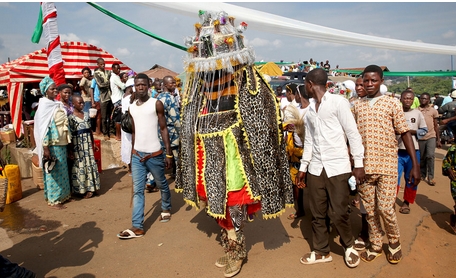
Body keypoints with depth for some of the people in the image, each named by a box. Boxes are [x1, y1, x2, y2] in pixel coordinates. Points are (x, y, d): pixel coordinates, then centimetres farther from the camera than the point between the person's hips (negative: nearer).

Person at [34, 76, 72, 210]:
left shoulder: (57, 104, 10)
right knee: (53, 171, 0)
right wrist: (45, 147, -20)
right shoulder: (44, 105, -12)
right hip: (52, 144, -7)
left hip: (61, 143, 7)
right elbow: (43, 128, -17)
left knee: (62, 170, 15)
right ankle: (53, 200, 10)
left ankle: (62, 194, 27)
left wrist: (67, 141, 14)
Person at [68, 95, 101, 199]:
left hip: (87, 143, 6)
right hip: (78, 144, -5)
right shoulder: (71, 117, -9)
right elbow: (70, 135, -10)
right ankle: (82, 189, 12)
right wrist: (71, 149, -12)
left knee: (90, 164, 8)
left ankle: (90, 187, 18)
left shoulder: (86, 114, 9)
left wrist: (93, 143, 15)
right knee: (80, 165, 2)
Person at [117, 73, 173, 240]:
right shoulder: (131, 107, 8)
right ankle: (137, 227, 5)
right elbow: (134, 131, 14)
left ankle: (166, 209, 41)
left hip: (155, 154, -4)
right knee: (137, 190, 1)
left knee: (162, 184, 15)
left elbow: (163, 129, -6)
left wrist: (169, 153, -10)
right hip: (137, 154, 4)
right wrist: (132, 152, 14)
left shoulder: (156, 104, -6)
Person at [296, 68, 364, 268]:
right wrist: (303, 167, 15)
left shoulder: (338, 102, -5)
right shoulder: (309, 110, 14)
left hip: (337, 167, -5)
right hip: (315, 168, 6)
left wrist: (359, 164, -10)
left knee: (338, 213, -1)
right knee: (317, 213, 9)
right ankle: (321, 251, 25)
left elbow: (353, 134, -7)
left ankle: (349, 246, 25)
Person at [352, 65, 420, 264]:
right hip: (364, 166, 3)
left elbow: (405, 133, -2)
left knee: (385, 208, -3)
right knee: (370, 209, 9)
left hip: (386, 165, -3)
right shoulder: (357, 105, 7)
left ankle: (394, 242, 25)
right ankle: (375, 244, 28)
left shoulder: (392, 103, -1)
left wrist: (415, 165, -6)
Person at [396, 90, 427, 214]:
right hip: (397, 150, -2)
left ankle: (407, 202, 29)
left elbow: (424, 130, 5)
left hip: (413, 151, 2)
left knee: (411, 179, 12)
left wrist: (412, 131, -12)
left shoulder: (417, 113, 3)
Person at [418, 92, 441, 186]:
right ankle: (423, 175, 28)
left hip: (431, 137, -1)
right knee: (421, 158, 10)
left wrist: (438, 140, 5)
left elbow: (436, 126, 7)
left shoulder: (433, 110, 2)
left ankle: (430, 177, -5)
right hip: (420, 137, 1)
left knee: (430, 155, -16)